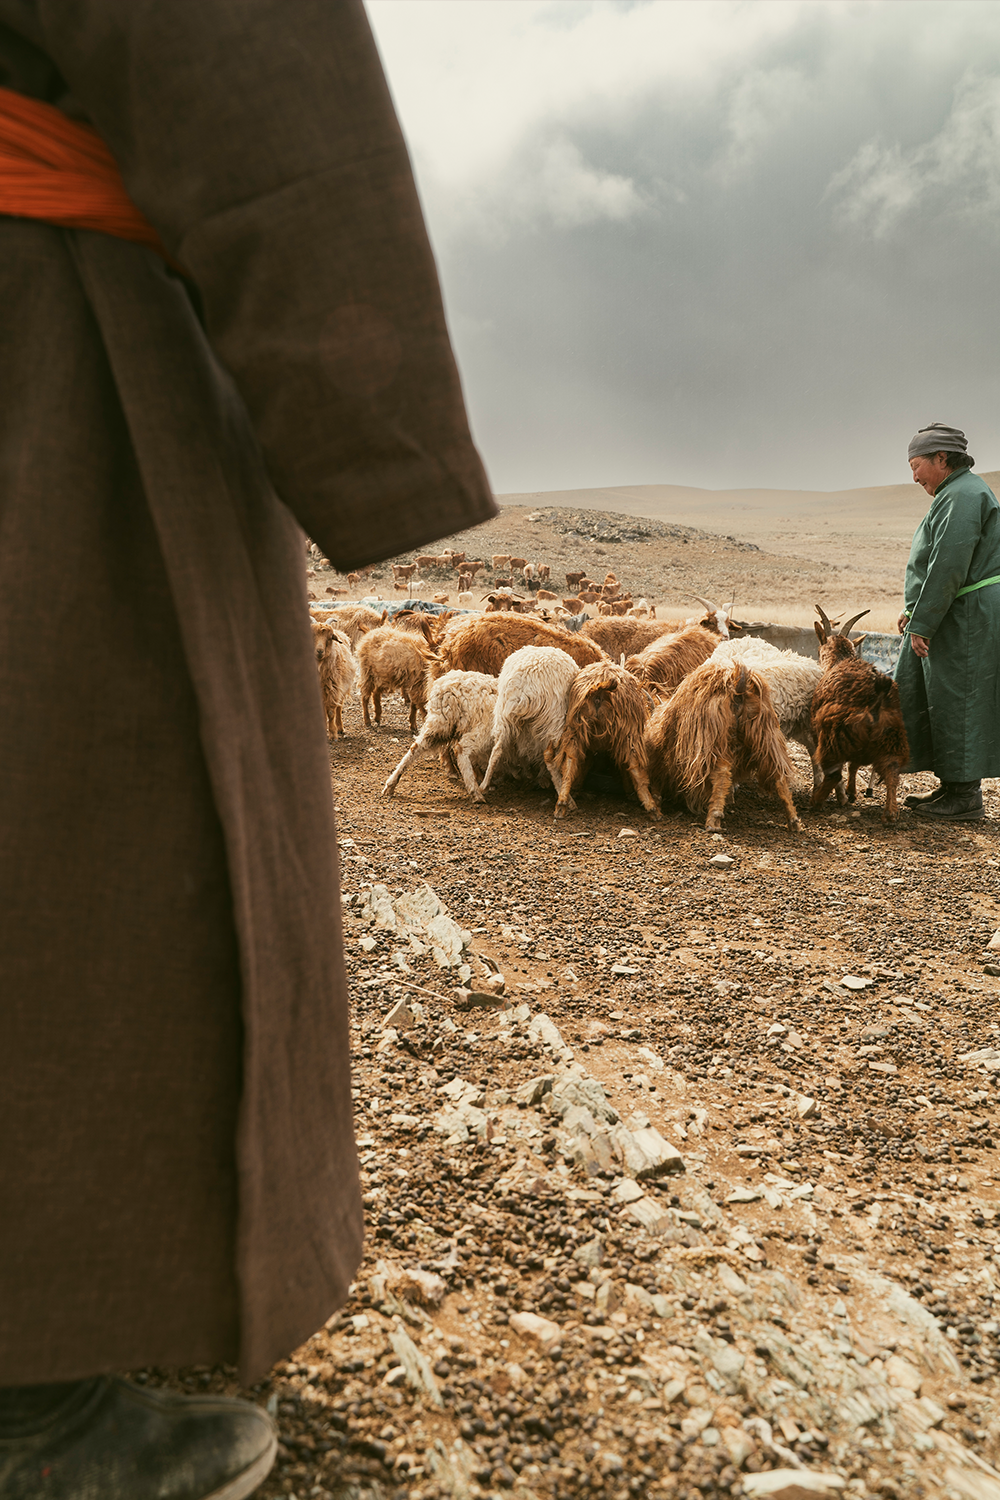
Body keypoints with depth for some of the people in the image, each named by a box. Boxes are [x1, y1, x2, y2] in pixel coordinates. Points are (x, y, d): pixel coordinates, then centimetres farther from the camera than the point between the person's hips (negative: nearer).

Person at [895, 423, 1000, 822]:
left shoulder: (963, 495, -14)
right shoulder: (956, 493, 20)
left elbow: (948, 567, -22)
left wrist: (922, 624, -21)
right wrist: (916, 611, 19)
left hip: (967, 619, -11)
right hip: (953, 616, 11)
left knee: (957, 705, -5)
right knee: (923, 700, 13)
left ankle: (966, 799, 2)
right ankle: (951, 787, 20)